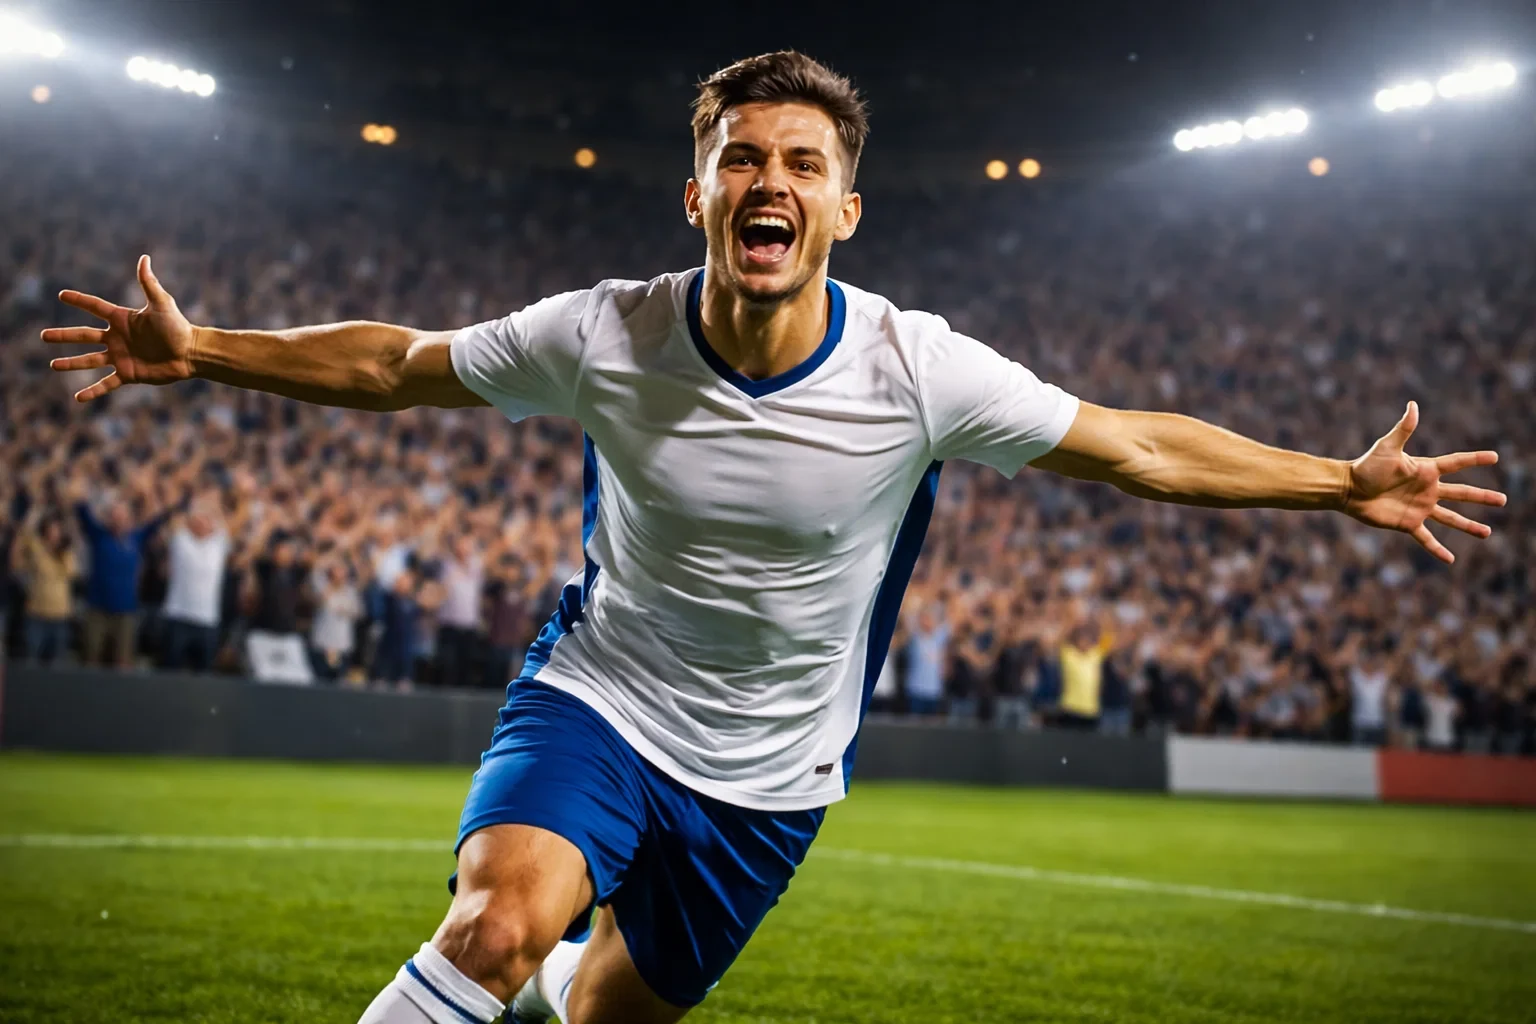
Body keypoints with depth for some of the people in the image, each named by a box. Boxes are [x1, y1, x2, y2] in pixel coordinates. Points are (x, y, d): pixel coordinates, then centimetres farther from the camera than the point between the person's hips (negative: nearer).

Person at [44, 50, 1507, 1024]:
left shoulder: (920, 371, -20)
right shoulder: (603, 335, -17)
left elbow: (1137, 447, -10)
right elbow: (394, 363, -3)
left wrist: (1345, 484, -13)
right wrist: (201, 353, -6)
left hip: (766, 773, 1)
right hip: (598, 698, -1)